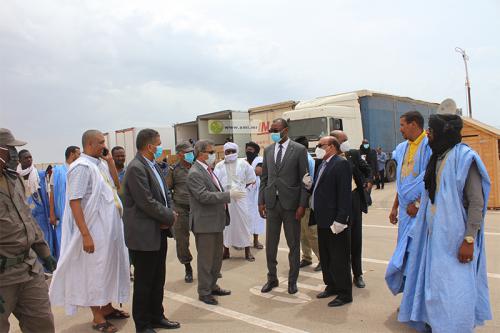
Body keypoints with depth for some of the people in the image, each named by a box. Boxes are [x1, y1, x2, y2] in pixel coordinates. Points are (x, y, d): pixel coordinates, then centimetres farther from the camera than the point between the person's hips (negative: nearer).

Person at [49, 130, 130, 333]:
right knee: (95, 271, 5)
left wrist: (110, 161, 1)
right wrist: (85, 235, -23)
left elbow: (116, 185, 14)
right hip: (95, 230, -8)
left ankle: (107, 308, 34)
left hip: (110, 227, 8)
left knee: (109, 267, 18)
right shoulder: (82, 167, -16)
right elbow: (74, 202, -20)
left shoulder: (100, 164, 7)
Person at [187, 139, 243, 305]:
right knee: (206, 259, 3)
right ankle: (204, 292, 17)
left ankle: (212, 285, 34)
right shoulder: (195, 173, -18)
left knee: (217, 256, 19)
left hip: (216, 221, 10)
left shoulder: (208, 170, 12)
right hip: (205, 223, -9)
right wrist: (228, 195, -26)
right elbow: (204, 196, -26)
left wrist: (228, 195, 9)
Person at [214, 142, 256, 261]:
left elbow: (251, 180, 8)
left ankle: (247, 251, 14)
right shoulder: (219, 166, 4)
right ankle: (226, 250, 22)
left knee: (243, 221, 1)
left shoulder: (243, 164, 2)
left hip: (240, 198, -1)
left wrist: (240, 188, 3)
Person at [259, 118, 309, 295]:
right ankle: (272, 278, 27)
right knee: (270, 244, 10)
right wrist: (261, 201, 4)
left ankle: (292, 280, 24)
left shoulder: (299, 150, -4)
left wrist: (302, 205, -10)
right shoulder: (268, 150, 8)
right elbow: (264, 178, 11)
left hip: (291, 203, -3)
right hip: (272, 203, 4)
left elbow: (304, 179, -6)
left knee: (293, 244, 8)